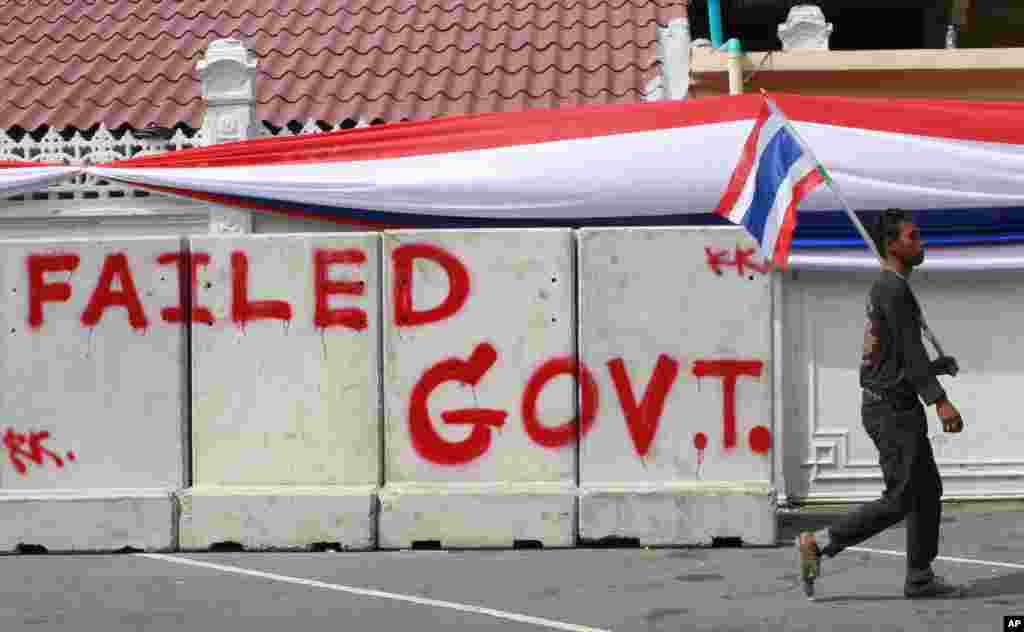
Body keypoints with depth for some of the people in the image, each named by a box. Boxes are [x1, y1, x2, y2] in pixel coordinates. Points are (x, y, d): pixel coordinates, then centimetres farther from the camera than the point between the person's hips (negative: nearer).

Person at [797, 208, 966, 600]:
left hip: (900, 408, 10)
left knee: (928, 491, 11)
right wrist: (940, 401, -26)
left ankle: (920, 579, 15)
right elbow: (910, 352, -22)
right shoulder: (894, 289, -15)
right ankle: (818, 544, -3)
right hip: (891, 408, -10)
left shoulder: (886, 289, 17)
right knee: (899, 499, -8)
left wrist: (939, 365, 27)